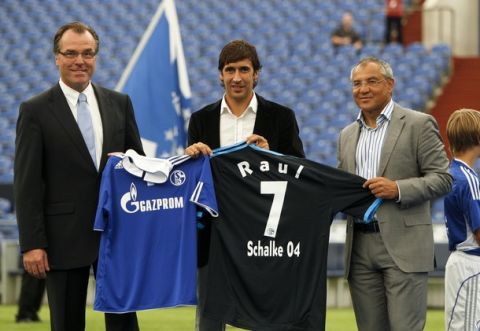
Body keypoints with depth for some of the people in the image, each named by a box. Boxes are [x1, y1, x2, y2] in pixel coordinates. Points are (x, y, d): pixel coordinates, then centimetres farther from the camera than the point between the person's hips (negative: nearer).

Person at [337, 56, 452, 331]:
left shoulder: (419, 124, 0)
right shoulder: (347, 135, 18)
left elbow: (443, 179, -5)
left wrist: (398, 189, -18)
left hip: (403, 246, -6)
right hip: (360, 245, 6)